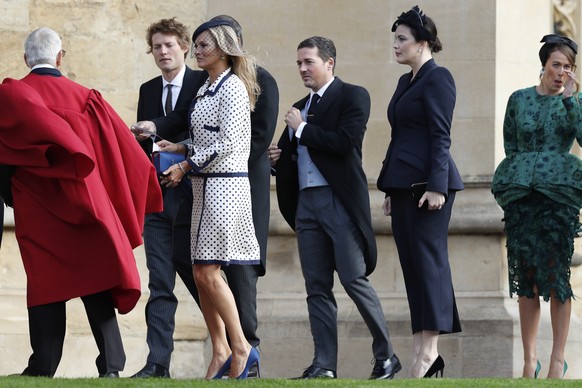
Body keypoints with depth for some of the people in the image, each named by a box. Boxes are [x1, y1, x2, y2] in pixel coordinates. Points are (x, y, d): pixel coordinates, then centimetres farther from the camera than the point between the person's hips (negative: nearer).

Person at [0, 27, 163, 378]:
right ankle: (111, 365, -5)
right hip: (85, 202, 2)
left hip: (37, 207, -2)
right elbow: (125, 150, 8)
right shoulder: (86, 98, 6)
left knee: (45, 283, 0)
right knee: (96, 287, 4)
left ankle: (43, 368, -5)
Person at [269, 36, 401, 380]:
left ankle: (386, 356, 1)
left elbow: (345, 142, -16)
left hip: (340, 200, -7)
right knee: (317, 287, 3)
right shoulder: (300, 108, 21)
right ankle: (324, 364, 3)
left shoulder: (353, 96, -2)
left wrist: (302, 129, -8)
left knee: (355, 280, -9)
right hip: (307, 203, 7)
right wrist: (278, 158, 5)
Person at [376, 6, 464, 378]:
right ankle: (422, 349, 6)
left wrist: (436, 186, -21)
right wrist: (390, 189, 21)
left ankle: (430, 348, -10)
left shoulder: (438, 78, -8)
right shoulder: (406, 82, 19)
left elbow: (440, 136, -15)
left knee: (428, 259, -9)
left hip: (428, 182, -9)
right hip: (404, 185, 9)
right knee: (412, 264, 6)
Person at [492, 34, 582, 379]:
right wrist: (524, 172, 3)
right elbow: (510, 144, 15)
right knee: (525, 275, 0)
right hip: (521, 193, 2)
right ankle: (530, 359, 5)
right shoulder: (519, 100, 12)